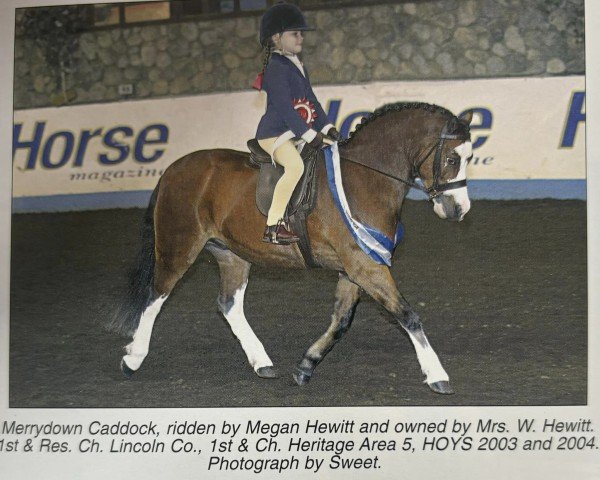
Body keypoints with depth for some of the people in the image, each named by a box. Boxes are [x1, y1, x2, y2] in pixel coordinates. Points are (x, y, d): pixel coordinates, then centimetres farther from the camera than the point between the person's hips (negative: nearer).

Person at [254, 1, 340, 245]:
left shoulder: (298, 66, 19)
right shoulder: (276, 67, -12)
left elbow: (311, 101, 19)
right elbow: (284, 106, -20)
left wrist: (326, 128, 6)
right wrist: (310, 135, -23)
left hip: (293, 133, 10)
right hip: (273, 133, -10)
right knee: (295, 165, -32)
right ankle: (272, 227, -32)